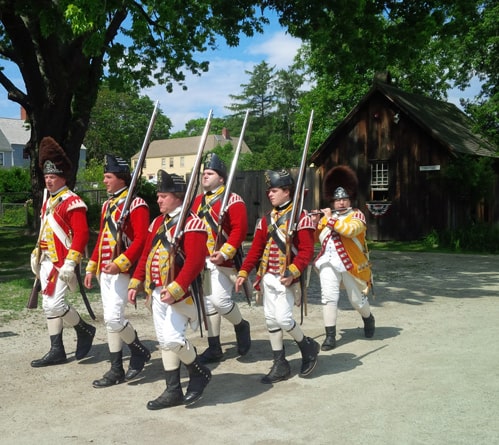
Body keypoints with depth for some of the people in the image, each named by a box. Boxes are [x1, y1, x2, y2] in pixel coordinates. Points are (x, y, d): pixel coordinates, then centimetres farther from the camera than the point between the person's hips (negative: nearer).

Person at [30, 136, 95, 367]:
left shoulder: (73, 202, -12)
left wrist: (70, 263, -23)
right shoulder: (48, 201, 15)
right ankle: (57, 351, 18)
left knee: (54, 304, -13)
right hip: (46, 261, 9)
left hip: (62, 262, -9)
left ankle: (85, 330, 10)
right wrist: (36, 255, 20)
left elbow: (82, 234, -19)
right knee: (49, 306, 9)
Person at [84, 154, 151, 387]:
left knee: (113, 318, -13)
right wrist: (91, 267, 18)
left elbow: (141, 239, -18)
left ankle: (140, 351, 12)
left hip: (122, 271, -8)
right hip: (105, 271, 9)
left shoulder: (136, 204, -11)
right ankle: (116, 369, 17)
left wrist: (120, 263, -26)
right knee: (109, 320, 9)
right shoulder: (107, 205, 16)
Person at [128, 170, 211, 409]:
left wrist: (175, 290, -26)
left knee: (172, 338, -13)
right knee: (163, 341, 10)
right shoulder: (158, 222, 13)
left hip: (179, 293, -8)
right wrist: (135, 283, 12)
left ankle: (200, 373, 13)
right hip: (157, 292, 8)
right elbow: (146, 255, 18)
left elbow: (195, 262, -21)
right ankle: (173, 391, 21)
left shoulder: (192, 223, -13)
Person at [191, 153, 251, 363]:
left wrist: (224, 253, -24)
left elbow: (239, 229, -16)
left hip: (222, 262, -7)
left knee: (219, 299, -16)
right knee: (208, 304, 10)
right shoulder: (198, 201, 15)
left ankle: (241, 326, 15)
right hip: (201, 262, 7)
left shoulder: (233, 200, -7)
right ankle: (214, 348, 20)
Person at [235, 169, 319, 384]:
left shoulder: (301, 217, -8)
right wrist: (243, 273, 3)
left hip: (286, 279, -7)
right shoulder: (266, 219, 12)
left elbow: (306, 250, -14)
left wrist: (292, 272, -24)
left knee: (283, 318, -14)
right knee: (271, 320, 7)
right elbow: (256, 249, 11)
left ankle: (308, 346, 14)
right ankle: (280, 365, 17)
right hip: (268, 277, 7)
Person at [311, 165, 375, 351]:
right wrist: (315, 223, -5)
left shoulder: (357, 215, -4)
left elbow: (349, 230, -24)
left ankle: (368, 319, 42)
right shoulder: (326, 217, 11)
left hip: (352, 264, -3)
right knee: (328, 297, -7)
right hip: (329, 262, 3)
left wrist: (330, 218, -20)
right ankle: (330, 336, 0)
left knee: (357, 299, 11)